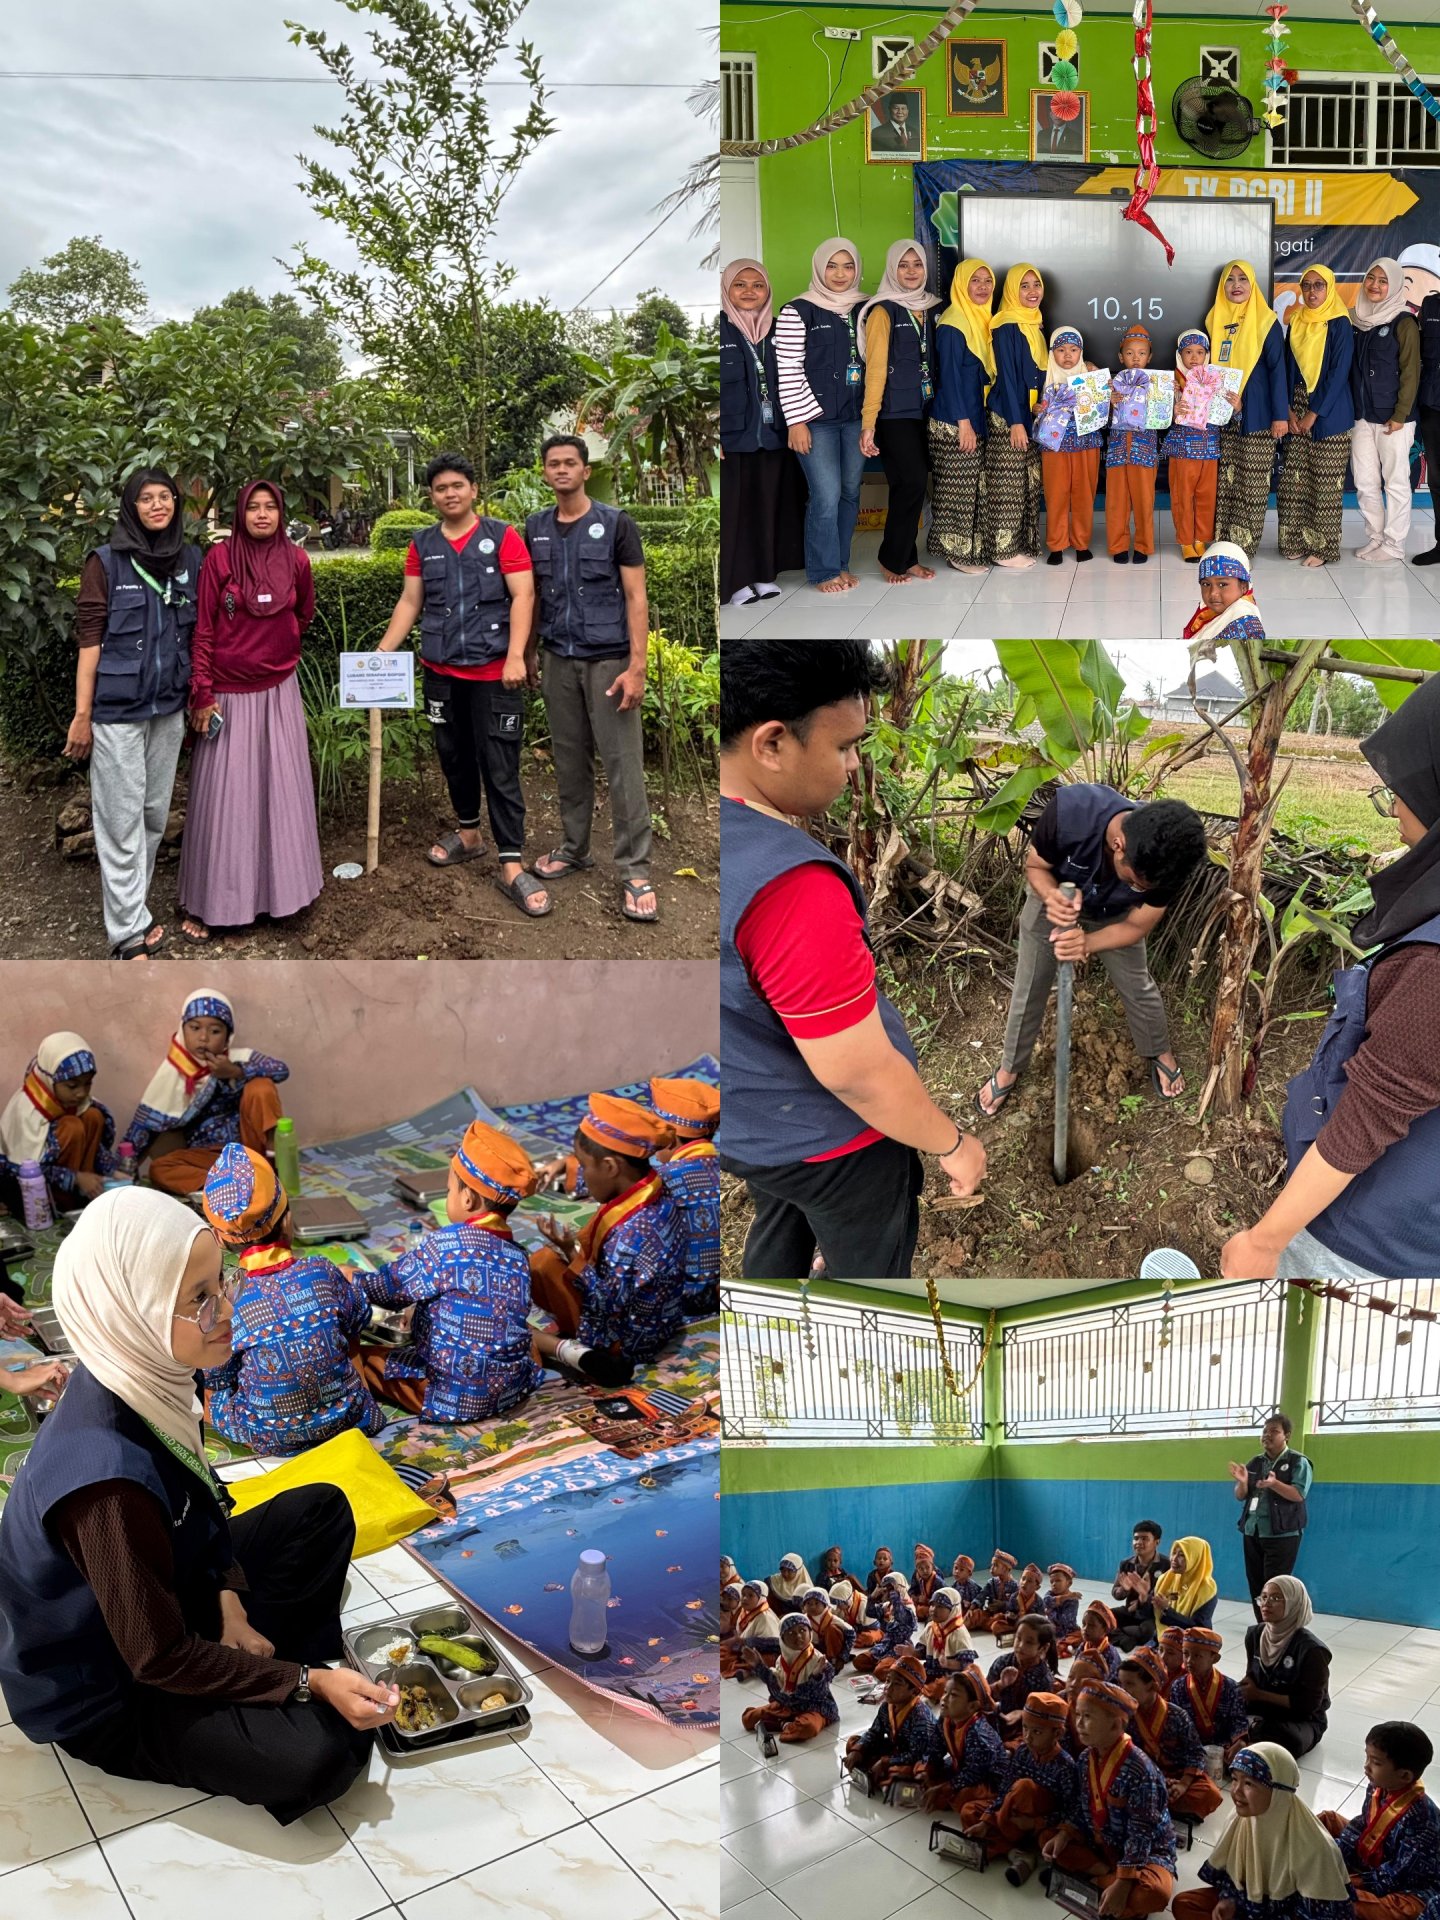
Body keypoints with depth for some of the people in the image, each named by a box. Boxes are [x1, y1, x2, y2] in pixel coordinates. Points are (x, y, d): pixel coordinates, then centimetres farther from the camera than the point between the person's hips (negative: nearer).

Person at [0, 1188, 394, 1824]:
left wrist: (230, 1606, -5)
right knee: (324, 1753, -25)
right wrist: (309, 1682, -22)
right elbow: (160, 1659, -27)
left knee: (320, 1509, 8)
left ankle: (260, 1671, 6)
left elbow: (201, 1505, 7)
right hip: (105, 1693, -8)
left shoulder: (142, 1381, -13)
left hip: (159, 1600, 8)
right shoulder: (107, 1478, -38)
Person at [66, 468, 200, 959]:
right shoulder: (107, 562, -5)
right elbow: (89, 640, -6)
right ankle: (129, 929, 4)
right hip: (118, 710, -4)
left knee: (155, 813, 9)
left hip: (169, 709, 4)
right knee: (122, 821, -1)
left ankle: (131, 903, 23)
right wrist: (82, 715, -9)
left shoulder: (191, 560, 6)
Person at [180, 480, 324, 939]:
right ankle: (208, 902, 9)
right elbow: (203, 629, -8)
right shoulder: (220, 557, -9)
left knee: (282, 791, 7)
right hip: (229, 692, -3)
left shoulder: (296, 559, 0)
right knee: (223, 796, 0)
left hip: (279, 690, 3)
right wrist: (203, 695, -11)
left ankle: (279, 886, 21)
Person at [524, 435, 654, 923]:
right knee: (569, 760, 11)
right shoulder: (536, 529, 9)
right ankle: (574, 847, 25)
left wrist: (637, 667, -14)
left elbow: (636, 598, -7)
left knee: (622, 764, -5)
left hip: (608, 661, -4)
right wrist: (529, 653, 14)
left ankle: (635, 871, -2)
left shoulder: (616, 524, -4)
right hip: (559, 662, 4)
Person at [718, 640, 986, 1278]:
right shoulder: (786, 886, -38)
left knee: (778, 1230, 31)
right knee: (870, 1270, 18)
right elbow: (859, 1073, -29)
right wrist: (953, 1144, -14)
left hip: (746, 1119, 8)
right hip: (829, 1142, -8)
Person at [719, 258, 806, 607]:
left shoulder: (776, 332, 11)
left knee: (768, 507, 7)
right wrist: (713, 437, -13)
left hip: (772, 436, 4)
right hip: (731, 437, -4)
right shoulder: (722, 330, -3)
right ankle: (734, 580, 4)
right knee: (732, 508, -3)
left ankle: (763, 573, 18)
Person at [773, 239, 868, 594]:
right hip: (816, 419, -5)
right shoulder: (798, 311, -4)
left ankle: (840, 564, 20)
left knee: (850, 492, 8)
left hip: (857, 417, 5)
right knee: (826, 496, -8)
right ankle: (824, 571, 4)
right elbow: (787, 370, -7)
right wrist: (796, 421, -11)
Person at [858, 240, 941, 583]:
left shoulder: (929, 309, 13)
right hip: (894, 413, -6)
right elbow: (875, 368, -12)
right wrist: (868, 422, -17)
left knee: (911, 485, 6)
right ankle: (893, 559, 2)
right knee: (912, 482, -11)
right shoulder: (884, 311, -6)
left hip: (924, 410, 6)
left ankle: (906, 558, 14)